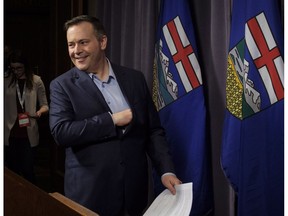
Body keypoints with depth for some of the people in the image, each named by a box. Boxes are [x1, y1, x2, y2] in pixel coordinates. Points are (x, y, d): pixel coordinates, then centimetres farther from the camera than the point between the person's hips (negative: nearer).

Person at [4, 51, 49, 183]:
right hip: (9, 133, 2)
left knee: (27, 170, -1)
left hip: (28, 133, -2)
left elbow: (45, 105, 2)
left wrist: (39, 112, -20)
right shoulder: (6, 81, 4)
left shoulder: (36, 81, -2)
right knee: (12, 170, 9)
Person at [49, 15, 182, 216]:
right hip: (89, 193, -2)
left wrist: (167, 170, -6)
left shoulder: (135, 78, 4)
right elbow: (60, 132, -16)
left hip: (134, 189, 3)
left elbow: (154, 130, 6)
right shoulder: (63, 85, -3)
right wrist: (111, 120, -16)